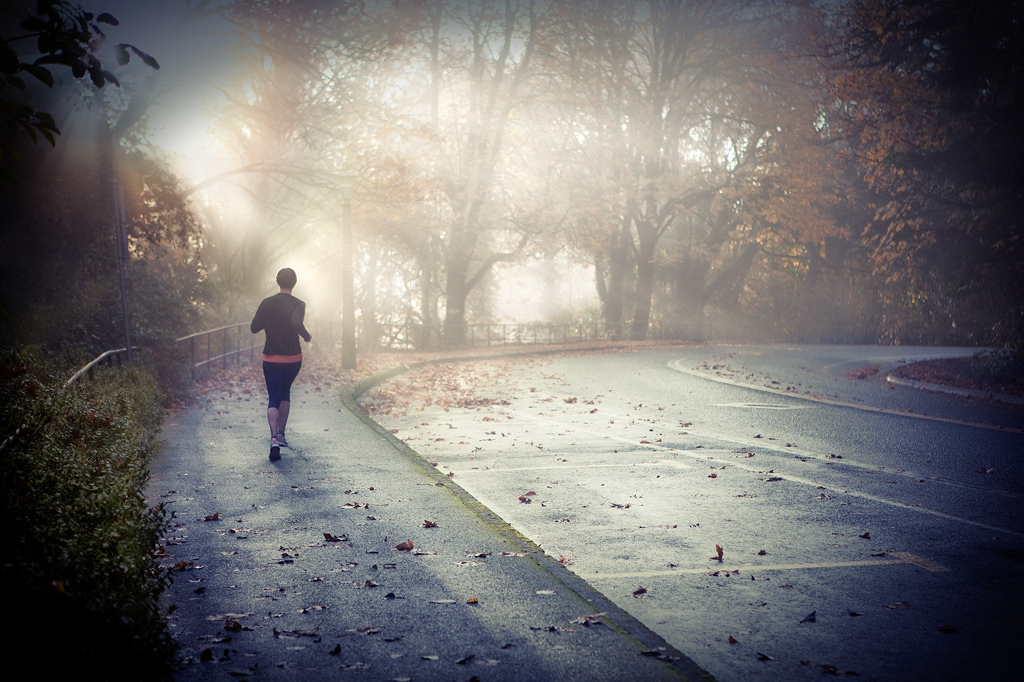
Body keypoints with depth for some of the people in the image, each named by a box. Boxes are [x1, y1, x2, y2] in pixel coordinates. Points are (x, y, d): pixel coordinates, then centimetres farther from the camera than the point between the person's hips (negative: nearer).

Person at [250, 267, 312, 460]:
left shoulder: (267, 303, -1)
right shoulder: (298, 305, -8)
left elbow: (254, 328, 1)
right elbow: (297, 324, -27)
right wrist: (307, 336, -9)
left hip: (271, 358, 0)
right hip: (293, 358, 0)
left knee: (273, 398, -1)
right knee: (285, 393, 23)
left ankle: (274, 438, -21)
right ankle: (281, 433, 23)